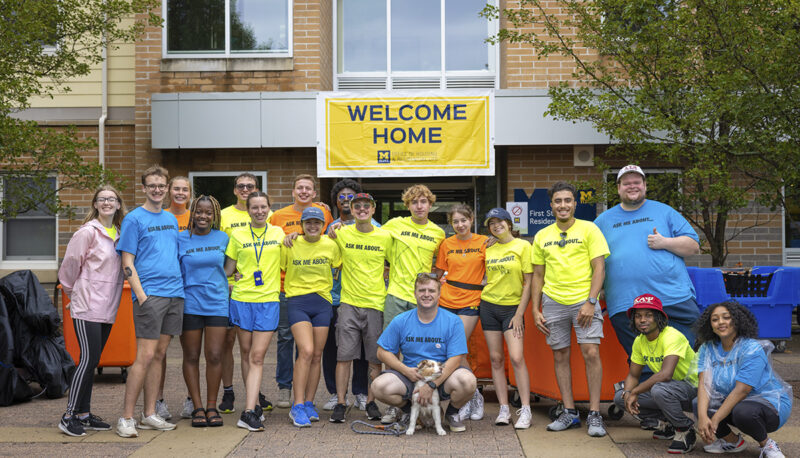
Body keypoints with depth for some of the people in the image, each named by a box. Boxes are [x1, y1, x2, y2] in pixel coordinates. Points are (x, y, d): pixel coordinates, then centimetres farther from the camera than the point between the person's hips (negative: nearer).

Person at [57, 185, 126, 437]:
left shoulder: (120, 234, 11)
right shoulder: (87, 232, -8)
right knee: (88, 358, -10)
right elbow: (69, 265, -3)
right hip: (87, 306, -6)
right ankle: (69, 416, -2)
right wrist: (74, 292, 9)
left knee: (93, 360, 10)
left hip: (107, 308, 6)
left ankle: (84, 414, 17)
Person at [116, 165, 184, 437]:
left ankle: (149, 415, 13)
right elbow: (127, 263, -7)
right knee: (145, 356, -10)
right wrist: (141, 296, -15)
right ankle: (126, 418, -4)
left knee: (159, 355, 8)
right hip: (150, 295, -6)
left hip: (175, 293, 6)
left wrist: (182, 288, 14)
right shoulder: (134, 219, -2)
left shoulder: (171, 219, 18)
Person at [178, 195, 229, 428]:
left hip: (217, 303, 1)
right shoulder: (181, 239, 2)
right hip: (189, 304, -1)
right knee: (191, 357, 4)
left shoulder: (223, 238, 7)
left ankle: (212, 406, 10)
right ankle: (197, 407, 12)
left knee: (214, 356, -2)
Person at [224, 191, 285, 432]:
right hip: (242, 300, 1)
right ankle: (255, 405, 19)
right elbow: (228, 269, 8)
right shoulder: (237, 235, 6)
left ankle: (248, 413, -12)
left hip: (268, 300, -1)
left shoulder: (278, 233, 9)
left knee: (257, 357, -7)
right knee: (246, 355, 7)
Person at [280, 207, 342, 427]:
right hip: (297, 301, -3)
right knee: (306, 351, -17)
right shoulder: (290, 245, -2)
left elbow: (341, 266, 18)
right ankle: (297, 406, -12)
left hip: (322, 303, 3)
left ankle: (308, 404, 17)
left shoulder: (331, 245, 4)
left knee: (316, 356, 5)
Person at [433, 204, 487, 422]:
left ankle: (473, 397, 4)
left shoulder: (483, 242, 1)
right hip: (447, 301, 3)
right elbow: (438, 272, 15)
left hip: (470, 302, -3)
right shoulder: (447, 244, 9)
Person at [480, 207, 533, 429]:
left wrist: (519, 314, -9)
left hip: (513, 307, -4)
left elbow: (528, 282, -5)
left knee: (517, 358, -13)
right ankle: (504, 409, 8)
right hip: (489, 306, 4)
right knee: (496, 359, 3)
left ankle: (525, 410, -7)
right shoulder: (488, 250, 9)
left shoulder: (523, 246, -3)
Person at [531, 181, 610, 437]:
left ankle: (594, 415, -3)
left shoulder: (589, 229, 1)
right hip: (553, 302, 4)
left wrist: (590, 302, -13)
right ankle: (569, 412, 16)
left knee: (591, 352, -11)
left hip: (584, 300, -3)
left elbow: (599, 268, -4)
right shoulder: (542, 236, 11)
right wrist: (535, 310, 8)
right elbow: (538, 275, 15)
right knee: (560, 356, 6)